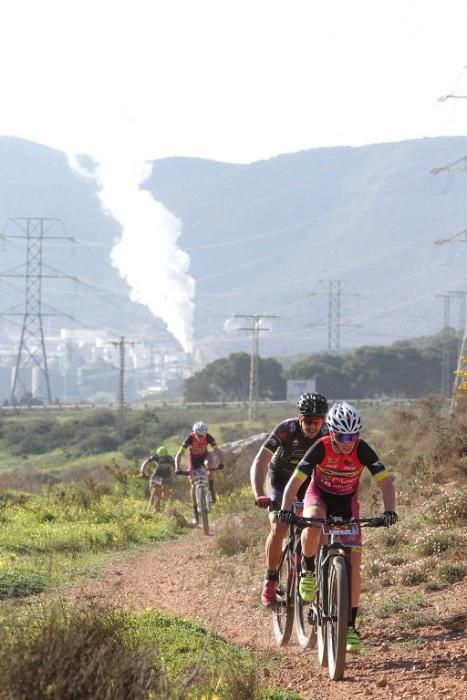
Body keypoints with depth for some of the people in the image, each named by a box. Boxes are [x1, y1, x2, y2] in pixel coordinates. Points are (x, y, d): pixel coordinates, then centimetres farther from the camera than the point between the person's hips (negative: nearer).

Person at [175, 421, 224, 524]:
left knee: (208, 463, -37)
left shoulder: (208, 437, -27)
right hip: (193, 459, 0)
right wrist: (177, 468, -44)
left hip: (204, 456, 0)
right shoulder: (190, 438, -30)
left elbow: (217, 451, -29)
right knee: (194, 485, -9)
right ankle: (195, 512, -3)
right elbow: (179, 454, -30)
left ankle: (211, 490, -23)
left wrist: (220, 463, -48)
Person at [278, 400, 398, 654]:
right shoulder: (321, 448, -27)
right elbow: (295, 481, -30)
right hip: (319, 495, -1)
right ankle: (308, 570, -9)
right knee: (313, 526, -39)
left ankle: (350, 625, 0)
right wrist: (285, 509, -46)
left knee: (353, 564, -8)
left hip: (347, 502, 2)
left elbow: (385, 481, -27)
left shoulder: (362, 450, -24)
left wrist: (389, 510, -44)